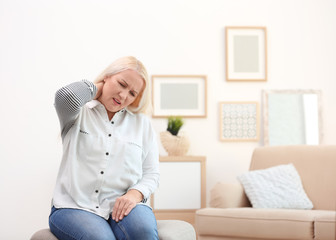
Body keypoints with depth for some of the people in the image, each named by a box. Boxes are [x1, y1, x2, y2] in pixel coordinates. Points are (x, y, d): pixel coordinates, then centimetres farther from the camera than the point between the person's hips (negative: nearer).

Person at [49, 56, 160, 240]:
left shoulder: (143, 124, 16)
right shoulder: (80, 113, 9)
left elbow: (151, 173, 14)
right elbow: (66, 97, -17)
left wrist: (135, 194, -9)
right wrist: (95, 87, 5)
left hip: (123, 205, 2)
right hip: (74, 207, -2)